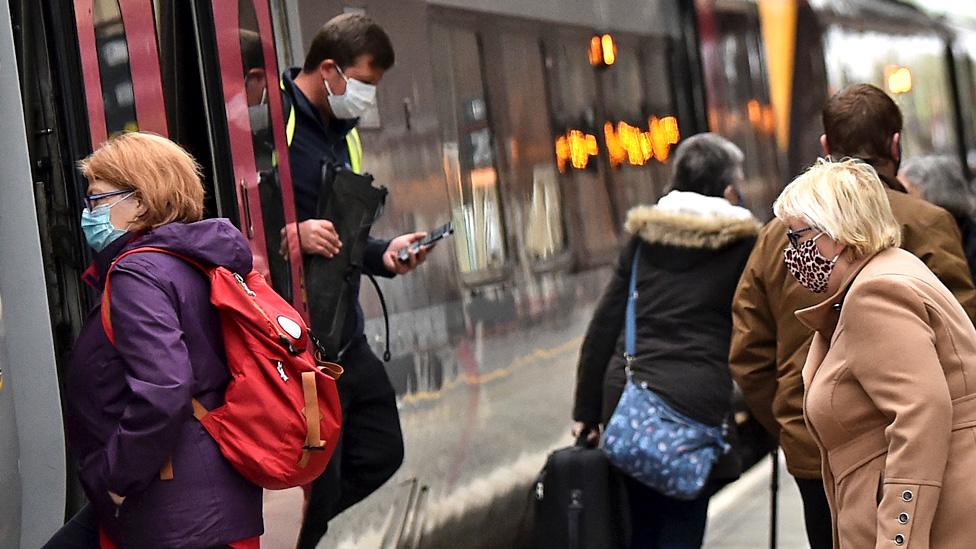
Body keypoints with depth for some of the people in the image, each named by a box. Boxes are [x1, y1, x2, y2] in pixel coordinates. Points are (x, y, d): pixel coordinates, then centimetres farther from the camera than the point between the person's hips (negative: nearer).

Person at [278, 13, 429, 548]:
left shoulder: (344, 133, 15)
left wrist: (384, 255, 7)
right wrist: (291, 235, -29)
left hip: (345, 338, 9)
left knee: (380, 454, 17)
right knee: (316, 483, -4)